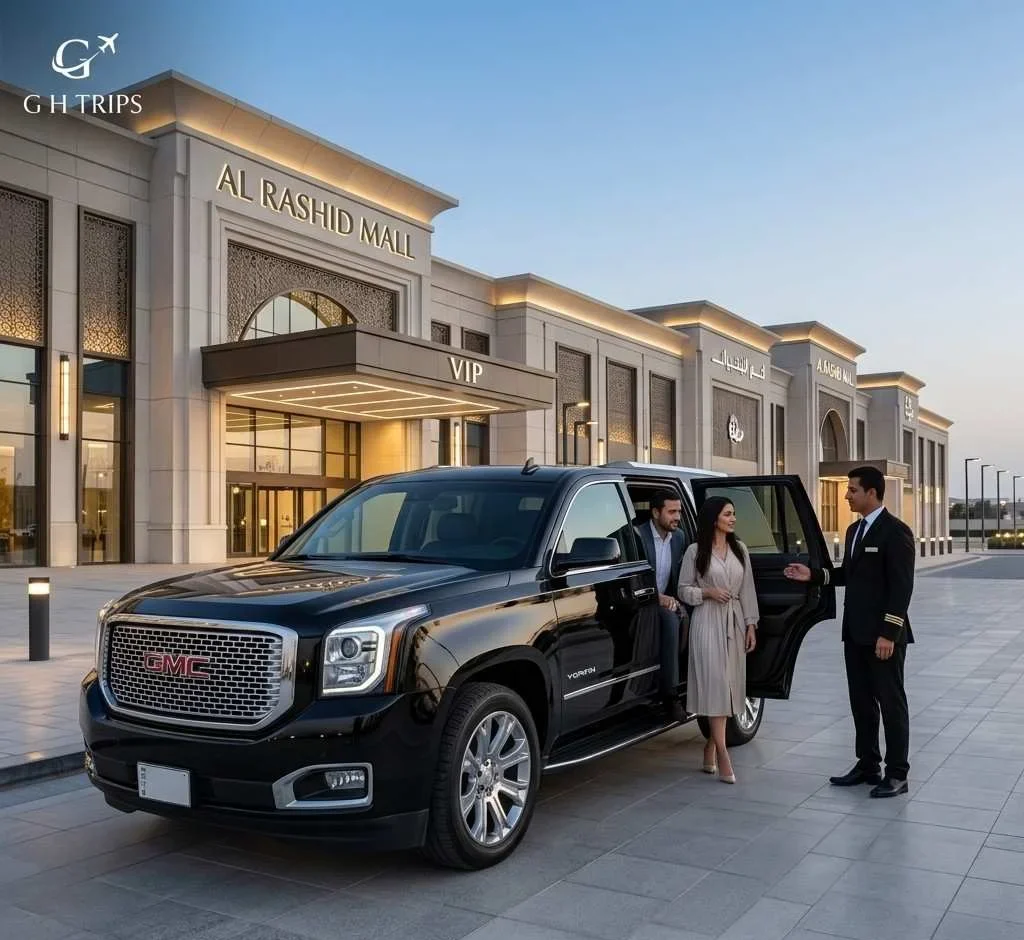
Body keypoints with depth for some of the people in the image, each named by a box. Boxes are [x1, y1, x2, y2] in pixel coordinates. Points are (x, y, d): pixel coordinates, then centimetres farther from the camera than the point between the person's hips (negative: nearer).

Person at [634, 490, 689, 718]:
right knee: (670, 618, -32)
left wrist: (675, 600, -1)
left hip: (666, 599, 6)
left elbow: (680, 576, 16)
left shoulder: (679, 537, 10)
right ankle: (669, 692, -29)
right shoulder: (638, 536, -11)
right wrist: (657, 597, -24)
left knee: (683, 617, -27)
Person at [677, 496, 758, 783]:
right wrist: (707, 593, -15)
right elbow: (683, 589, 2)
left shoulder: (739, 549, 10)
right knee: (715, 685, -9)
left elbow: (747, 589, 10)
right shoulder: (695, 551, -2)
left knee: (728, 686, 6)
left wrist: (751, 624, 6)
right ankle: (722, 756, -9)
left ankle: (710, 747, 20)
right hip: (708, 622, -5)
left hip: (734, 622, 5)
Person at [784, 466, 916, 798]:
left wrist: (888, 633, -21)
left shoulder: (895, 531, -13)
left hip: (883, 634, -8)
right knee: (861, 702, 14)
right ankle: (868, 765, 25)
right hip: (855, 632, 8)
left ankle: (897, 774, 11)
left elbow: (901, 587, -17)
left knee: (891, 702, 2)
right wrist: (814, 575, 7)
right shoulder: (854, 530, 13)